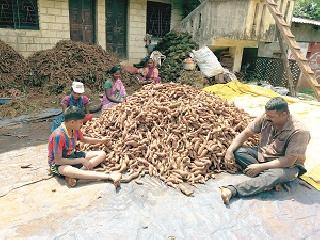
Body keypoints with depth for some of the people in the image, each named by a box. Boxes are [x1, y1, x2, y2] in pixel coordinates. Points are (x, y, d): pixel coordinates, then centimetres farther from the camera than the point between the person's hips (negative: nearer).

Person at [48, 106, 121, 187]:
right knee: (66, 170, -44)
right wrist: (81, 160, -26)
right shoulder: (58, 135, -27)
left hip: (73, 156, 8)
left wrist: (100, 140, 9)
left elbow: (83, 139, 19)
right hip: (59, 164, -8)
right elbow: (58, 160, -26)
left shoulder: (75, 129, -5)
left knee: (102, 154, -3)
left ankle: (74, 175, -24)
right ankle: (110, 176, -49)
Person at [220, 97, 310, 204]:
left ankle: (232, 190, -47)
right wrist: (230, 150, -19)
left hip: (287, 166, -5)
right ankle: (273, 181, -23)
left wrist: (260, 167, -28)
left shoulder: (299, 132, -25)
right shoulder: (266, 118, -12)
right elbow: (245, 133, -6)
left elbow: (289, 161, -26)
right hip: (263, 155, 6)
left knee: (276, 175, -39)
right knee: (237, 151, -18)